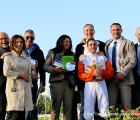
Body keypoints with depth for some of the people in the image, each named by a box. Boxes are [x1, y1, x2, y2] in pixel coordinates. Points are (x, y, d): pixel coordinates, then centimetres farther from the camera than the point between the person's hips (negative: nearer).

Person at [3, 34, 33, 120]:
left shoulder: (27, 58, 17)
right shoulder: (8, 57, 4)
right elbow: (6, 72, -9)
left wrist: (30, 89, 13)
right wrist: (21, 75, -7)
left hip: (25, 88, 5)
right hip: (14, 88, -4)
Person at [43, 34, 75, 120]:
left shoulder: (72, 54, 18)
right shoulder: (52, 52, 10)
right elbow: (45, 66, 3)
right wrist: (54, 69, -14)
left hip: (69, 82, 3)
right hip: (56, 82, -2)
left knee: (68, 107, 1)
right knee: (56, 107, -1)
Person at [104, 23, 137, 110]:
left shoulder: (128, 43, 3)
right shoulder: (107, 44, 16)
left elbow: (133, 60, -5)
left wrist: (123, 72, -16)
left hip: (124, 78, -3)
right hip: (111, 78, 3)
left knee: (126, 106, -3)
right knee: (111, 105, 0)